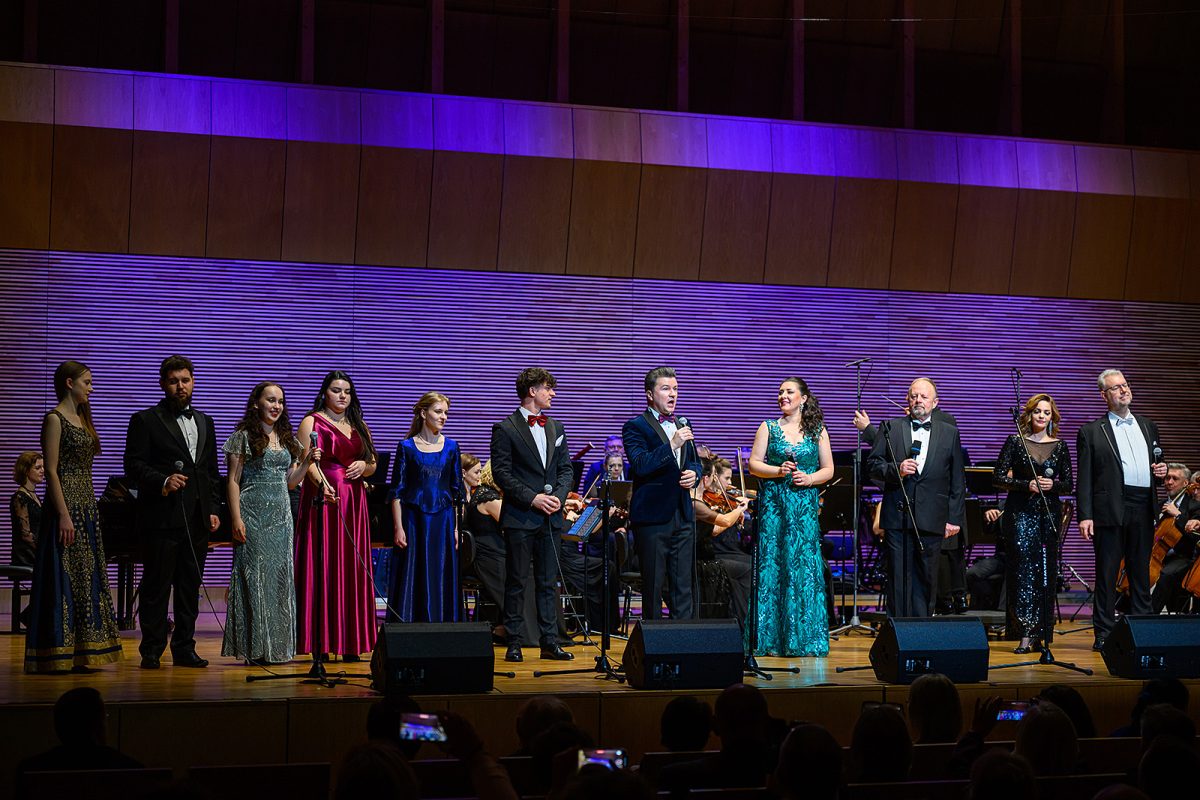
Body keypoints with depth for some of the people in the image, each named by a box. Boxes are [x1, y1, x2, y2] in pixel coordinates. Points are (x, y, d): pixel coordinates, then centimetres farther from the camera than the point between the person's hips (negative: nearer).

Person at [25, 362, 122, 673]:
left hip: (87, 507, 9)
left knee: (85, 577, 9)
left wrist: (90, 510, 15)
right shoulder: (55, 419, -9)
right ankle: (60, 655, -2)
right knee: (64, 578, -6)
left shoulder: (81, 419, 16)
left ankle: (81, 652, 14)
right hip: (66, 505, -9)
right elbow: (51, 470, -15)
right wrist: (64, 515, -20)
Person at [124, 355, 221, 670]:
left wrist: (213, 509, 11)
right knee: (157, 585, -2)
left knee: (190, 586, 8)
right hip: (162, 517, -5)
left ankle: (184, 649, 14)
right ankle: (151, 651, 3)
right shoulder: (145, 420, 0)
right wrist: (163, 481, -21)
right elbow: (133, 464, -6)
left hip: (197, 519, 5)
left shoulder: (205, 422, 18)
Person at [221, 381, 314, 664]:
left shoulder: (287, 439, 15)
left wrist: (306, 462, 0)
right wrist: (236, 519, -14)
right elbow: (233, 481, -6)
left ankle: (277, 646, 10)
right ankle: (255, 647, -2)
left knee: (280, 577, 4)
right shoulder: (243, 437, -3)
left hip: (281, 515, 6)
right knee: (254, 576, -6)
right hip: (254, 514, -6)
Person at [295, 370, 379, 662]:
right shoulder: (312, 422, 2)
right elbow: (308, 461, -11)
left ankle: (350, 642, 4)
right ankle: (320, 643, -7)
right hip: (322, 498, -5)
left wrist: (363, 466, -1)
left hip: (353, 505, 5)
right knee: (321, 567, -8)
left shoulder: (359, 427, 19)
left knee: (352, 570, 2)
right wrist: (322, 484, -29)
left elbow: (372, 465, 22)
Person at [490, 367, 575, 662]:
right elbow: (501, 473, -9)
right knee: (517, 582, -1)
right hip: (520, 517, -5)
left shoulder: (555, 427, 15)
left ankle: (550, 642, 11)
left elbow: (566, 469, 14)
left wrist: (559, 496, -4)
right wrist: (533, 498, -16)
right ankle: (515, 642, 4)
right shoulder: (505, 428, -4)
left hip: (550, 517, 5)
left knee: (547, 582, 8)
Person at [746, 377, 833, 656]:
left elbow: (828, 469, 8)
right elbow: (754, 464, 3)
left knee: (805, 566, -4)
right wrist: (778, 471, -13)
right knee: (772, 565, -4)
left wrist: (810, 478, -10)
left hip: (805, 505, 0)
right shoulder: (768, 428, 8)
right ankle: (772, 639, 0)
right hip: (773, 504, 0)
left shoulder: (817, 430, 9)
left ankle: (804, 638, 3)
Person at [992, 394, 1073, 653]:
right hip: (1020, 512, -3)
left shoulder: (1059, 446, 9)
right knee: (1023, 562, -15)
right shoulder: (1015, 442, 2)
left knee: (1046, 571, 3)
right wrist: (1027, 485, -14)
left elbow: (1068, 484, 10)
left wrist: (1053, 485, -11)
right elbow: (998, 477, -3)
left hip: (1049, 512, 3)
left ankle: (1040, 634, 11)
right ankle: (1027, 630, -17)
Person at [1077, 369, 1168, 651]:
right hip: (1111, 511, -4)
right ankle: (1103, 633, 4)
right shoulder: (1091, 432, 3)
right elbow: (1085, 479, -1)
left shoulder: (1148, 426, 18)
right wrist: (1085, 516, -9)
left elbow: (1157, 463, 27)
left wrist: (1161, 471, 2)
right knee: (1107, 574, -1)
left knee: (1141, 573, 9)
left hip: (1143, 511, 4)